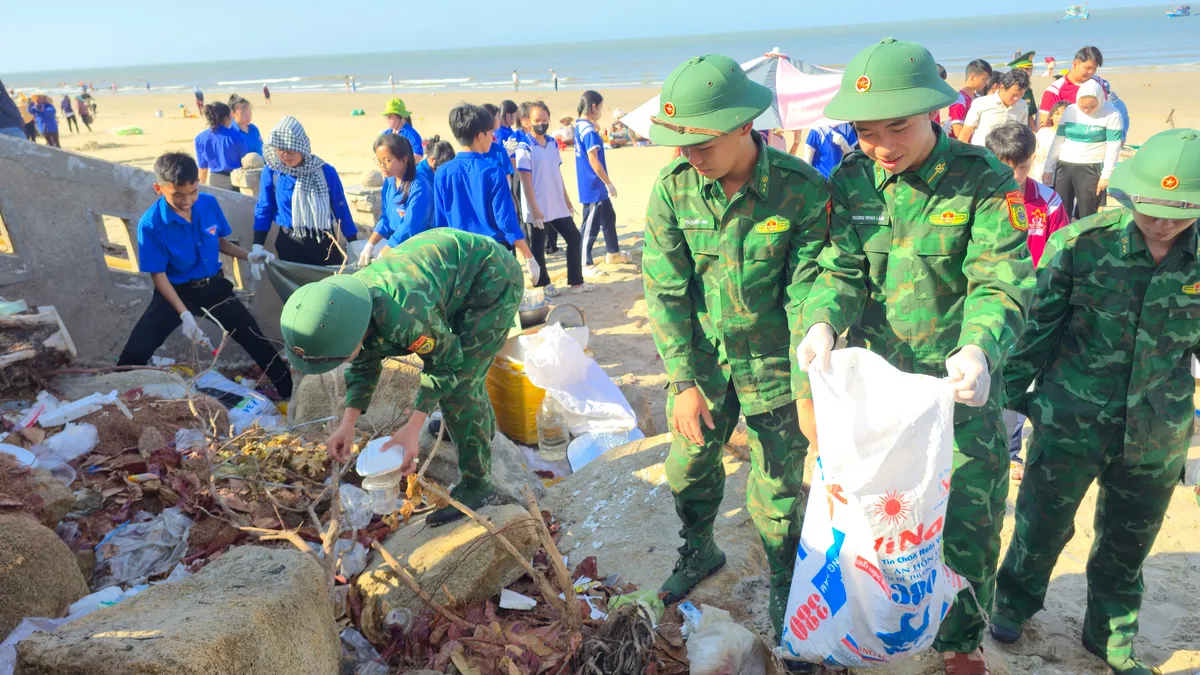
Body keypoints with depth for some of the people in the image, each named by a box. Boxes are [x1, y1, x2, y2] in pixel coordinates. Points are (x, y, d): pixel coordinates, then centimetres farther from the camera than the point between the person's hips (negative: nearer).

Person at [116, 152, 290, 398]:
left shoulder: (210, 204, -12)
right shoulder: (151, 224, -22)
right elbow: (158, 275, -17)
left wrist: (249, 256, -10)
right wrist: (185, 315, -26)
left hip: (214, 286, 3)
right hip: (176, 291, -3)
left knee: (256, 340, 10)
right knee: (135, 353, -11)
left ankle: (290, 392, 27)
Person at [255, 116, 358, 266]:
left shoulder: (326, 171, -7)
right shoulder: (271, 172, -6)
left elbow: (341, 208, 1)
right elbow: (264, 209, 2)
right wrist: (257, 246, -4)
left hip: (324, 243, 0)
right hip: (289, 244, 0)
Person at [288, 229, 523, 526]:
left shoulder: (401, 315, -39)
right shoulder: (344, 314, -14)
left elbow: (446, 360, -21)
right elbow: (364, 366, 4)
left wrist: (412, 428, -22)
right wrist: (347, 424, -8)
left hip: (493, 276, -8)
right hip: (455, 271, 8)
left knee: (459, 380, -12)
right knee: (463, 367, 26)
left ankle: (476, 483, 1)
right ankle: (481, 423, 53)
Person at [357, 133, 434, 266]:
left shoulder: (419, 187, -20)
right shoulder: (389, 182, 3)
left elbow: (410, 228, -23)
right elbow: (386, 218, 10)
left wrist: (380, 257, -22)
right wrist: (369, 246, -3)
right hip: (394, 240, 8)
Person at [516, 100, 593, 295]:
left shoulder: (553, 144, 9)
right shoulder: (524, 148, -13)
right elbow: (526, 182, -15)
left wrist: (567, 199, 14)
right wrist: (534, 209, -19)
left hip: (557, 205, 8)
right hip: (538, 208, -7)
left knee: (574, 237, 11)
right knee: (538, 246, 5)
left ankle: (576, 282, 19)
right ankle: (543, 283, 21)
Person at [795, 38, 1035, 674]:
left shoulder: (983, 180, -14)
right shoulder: (850, 180, -3)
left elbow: (1002, 283, -19)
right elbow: (841, 267, -8)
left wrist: (980, 348, -40)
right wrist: (822, 322, -30)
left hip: (958, 386, -3)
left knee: (967, 524, 9)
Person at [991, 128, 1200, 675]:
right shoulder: (1083, 242, -14)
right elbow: (1038, 323, -6)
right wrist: (1011, 392, -2)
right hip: (1071, 419, -2)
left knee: (1128, 545, 18)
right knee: (1043, 524, 14)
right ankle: (1015, 604, 41)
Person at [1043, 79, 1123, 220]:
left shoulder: (1111, 114, -7)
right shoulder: (1069, 111, 5)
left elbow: (1113, 148, -8)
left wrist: (1106, 175, -11)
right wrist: (1048, 168, 8)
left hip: (1092, 169, -4)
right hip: (1064, 166, 4)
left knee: (1086, 216, -1)